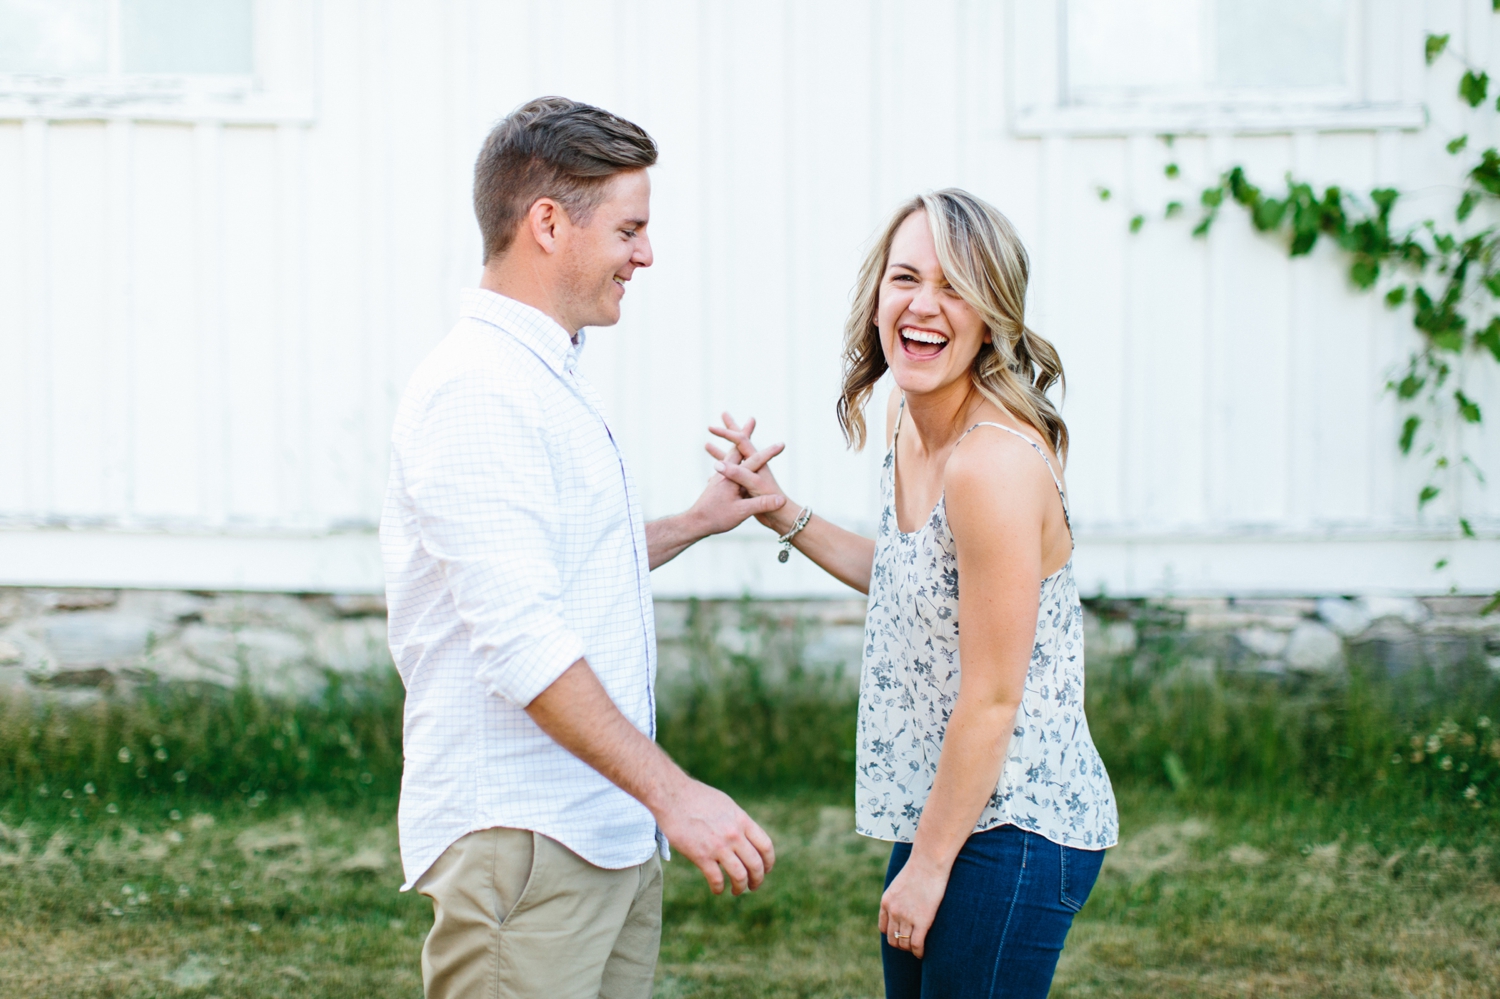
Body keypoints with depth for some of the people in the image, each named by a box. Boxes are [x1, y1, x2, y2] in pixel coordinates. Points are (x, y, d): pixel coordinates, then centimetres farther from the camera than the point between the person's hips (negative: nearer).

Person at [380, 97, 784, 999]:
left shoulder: (555, 381, 17)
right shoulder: (477, 392, -16)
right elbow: (521, 641, -24)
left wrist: (696, 524, 26)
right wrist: (675, 792, -25)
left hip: (612, 837, 10)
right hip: (518, 839, -10)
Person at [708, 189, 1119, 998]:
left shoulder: (997, 462, -23)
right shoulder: (906, 424, 5)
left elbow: (992, 701, -20)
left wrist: (929, 863, -13)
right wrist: (780, 512, 19)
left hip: (1011, 832, -9)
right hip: (943, 812, 9)